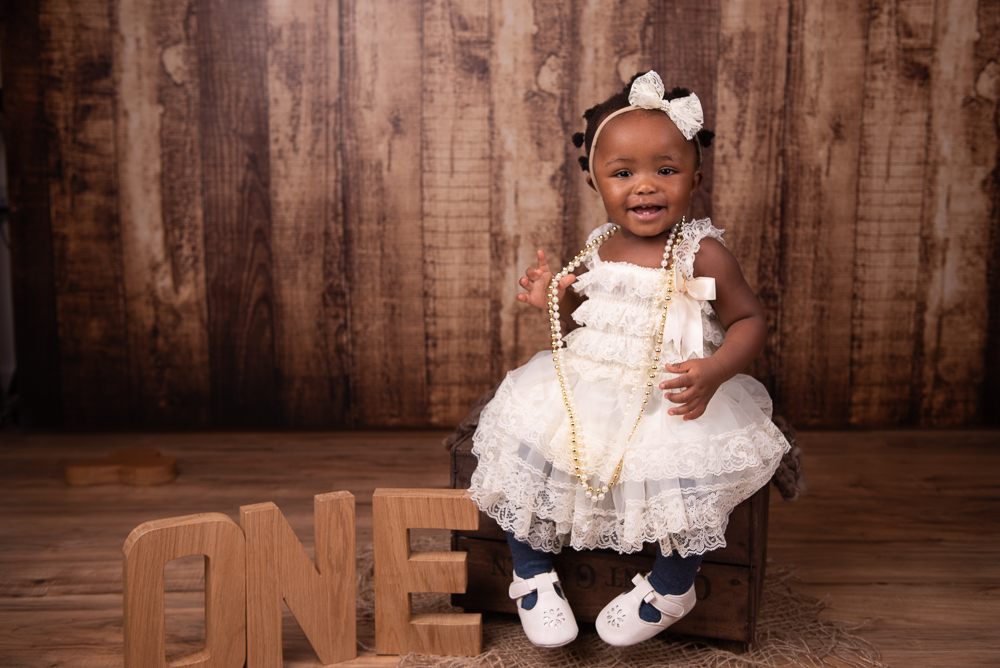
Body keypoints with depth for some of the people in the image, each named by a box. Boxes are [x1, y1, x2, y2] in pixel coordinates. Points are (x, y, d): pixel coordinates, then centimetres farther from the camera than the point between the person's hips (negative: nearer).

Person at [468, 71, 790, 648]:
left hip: (669, 397, -4)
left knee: (690, 463, -30)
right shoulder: (599, 251, 7)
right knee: (524, 430, -11)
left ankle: (672, 586, 1)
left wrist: (715, 371, -23)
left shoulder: (702, 253, -8)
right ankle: (533, 574, 10)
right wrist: (550, 300, 1)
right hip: (587, 385, 5)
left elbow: (750, 321, -4)